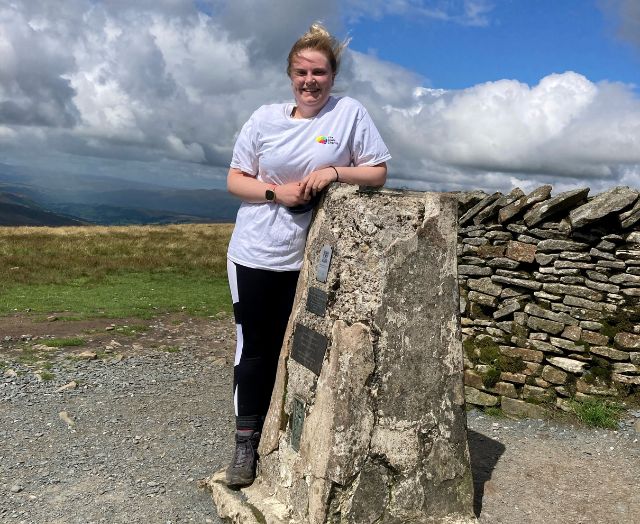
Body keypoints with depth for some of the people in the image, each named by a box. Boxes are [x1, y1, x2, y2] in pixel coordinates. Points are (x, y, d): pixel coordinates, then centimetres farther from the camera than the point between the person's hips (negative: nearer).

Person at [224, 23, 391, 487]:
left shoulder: (350, 113, -3)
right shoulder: (266, 118, 1)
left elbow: (379, 173, -2)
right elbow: (235, 180, 3)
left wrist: (334, 172, -18)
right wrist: (277, 192, -14)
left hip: (310, 258, 0)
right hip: (255, 255, 1)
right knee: (255, 348, 7)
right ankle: (246, 442, 21)